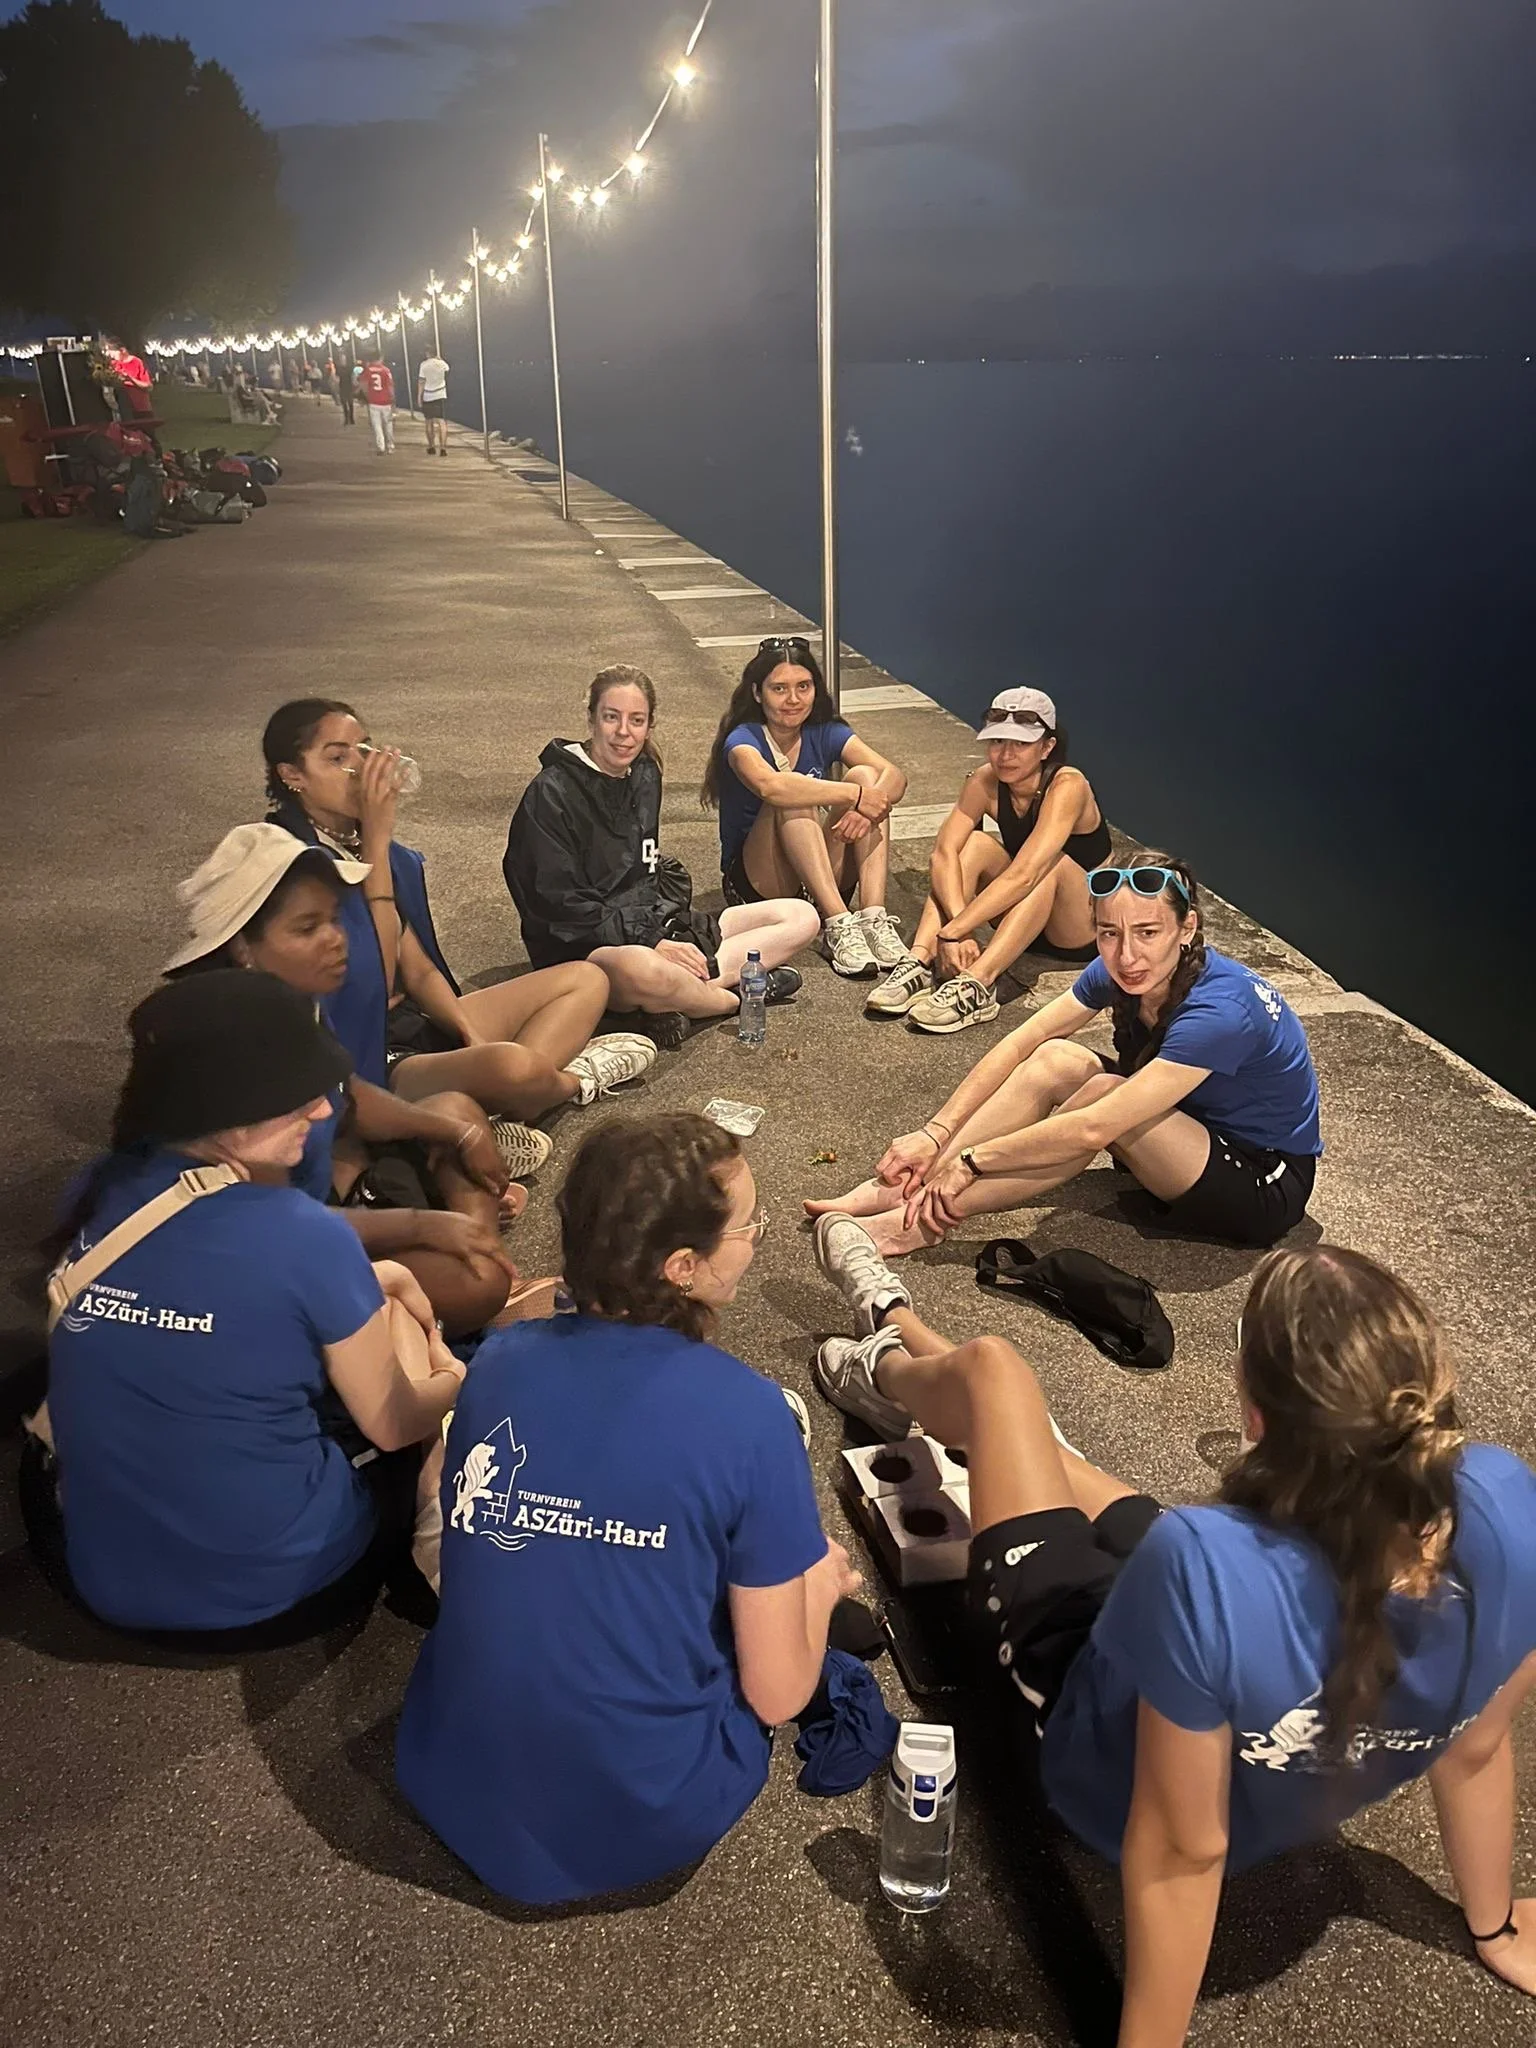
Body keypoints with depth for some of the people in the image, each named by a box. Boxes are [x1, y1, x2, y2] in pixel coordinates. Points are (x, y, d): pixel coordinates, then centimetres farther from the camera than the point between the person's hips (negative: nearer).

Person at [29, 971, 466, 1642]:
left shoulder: (98, 1191, -7)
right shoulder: (305, 1239, -25)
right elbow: (393, 1425, -8)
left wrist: (364, 1282, 12)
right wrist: (455, 1380, 11)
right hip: (275, 1589, -5)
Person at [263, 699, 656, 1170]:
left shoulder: (361, 844, 11)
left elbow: (418, 971, 9)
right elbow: (377, 979, -23)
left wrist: (471, 1037, -9)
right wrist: (376, 840, -22)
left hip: (421, 1026, 10)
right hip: (370, 1067, -10)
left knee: (586, 979, 9)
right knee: (509, 1066, -38)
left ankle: (502, 1125, -13)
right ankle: (573, 1082, -1)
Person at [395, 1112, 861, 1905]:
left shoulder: (498, 1359, -8)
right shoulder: (748, 1414, -21)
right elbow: (776, 1695, -13)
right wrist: (819, 1585, 9)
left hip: (450, 1789, 4)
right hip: (640, 1825, -4)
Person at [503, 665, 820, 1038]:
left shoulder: (645, 776, 13)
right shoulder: (551, 794, -11)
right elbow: (562, 906, -16)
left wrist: (668, 930, 0)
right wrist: (653, 943, -20)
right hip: (585, 948, -9)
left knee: (801, 917, -1)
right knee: (638, 967, -46)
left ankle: (674, 997, -21)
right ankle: (737, 995, -15)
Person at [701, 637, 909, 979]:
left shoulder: (825, 733, 2)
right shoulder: (743, 740, -12)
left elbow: (894, 777, -14)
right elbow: (769, 785, -37)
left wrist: (866, 808, -36)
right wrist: (853, 794, -35)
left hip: (824, 881, 5)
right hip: (756, 884, -4)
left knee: (865, 774, -17)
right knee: (792, 799, -31)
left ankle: (874, 918, -32)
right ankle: (838, 925, -40)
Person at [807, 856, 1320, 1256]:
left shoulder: (1221, 1009, -33)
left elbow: (1093, 1130, -35)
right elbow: (1018, 1044, -10)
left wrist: (971, 1160, -29)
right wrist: (935, 1134, -20)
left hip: (1267, 1187, -7)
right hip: (1191, 1129, 7)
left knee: (1100, 1095, -30)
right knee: (1057, 1061, -15)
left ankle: (923, 1218, -24)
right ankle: (903, 1190, -17)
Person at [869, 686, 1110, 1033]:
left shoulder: (1068, 786, -26)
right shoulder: (985, 782, -10)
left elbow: (1023, 876, -38)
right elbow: (944, 853, -24)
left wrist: (951, 932, -43)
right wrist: (960, 926, -39)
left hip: (1090, 924, -5)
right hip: (1025, 915, 5)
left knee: (1049, 863, -34)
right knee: (974, 844, -19)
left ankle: (976, 985, -47)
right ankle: (918, 962, -33)